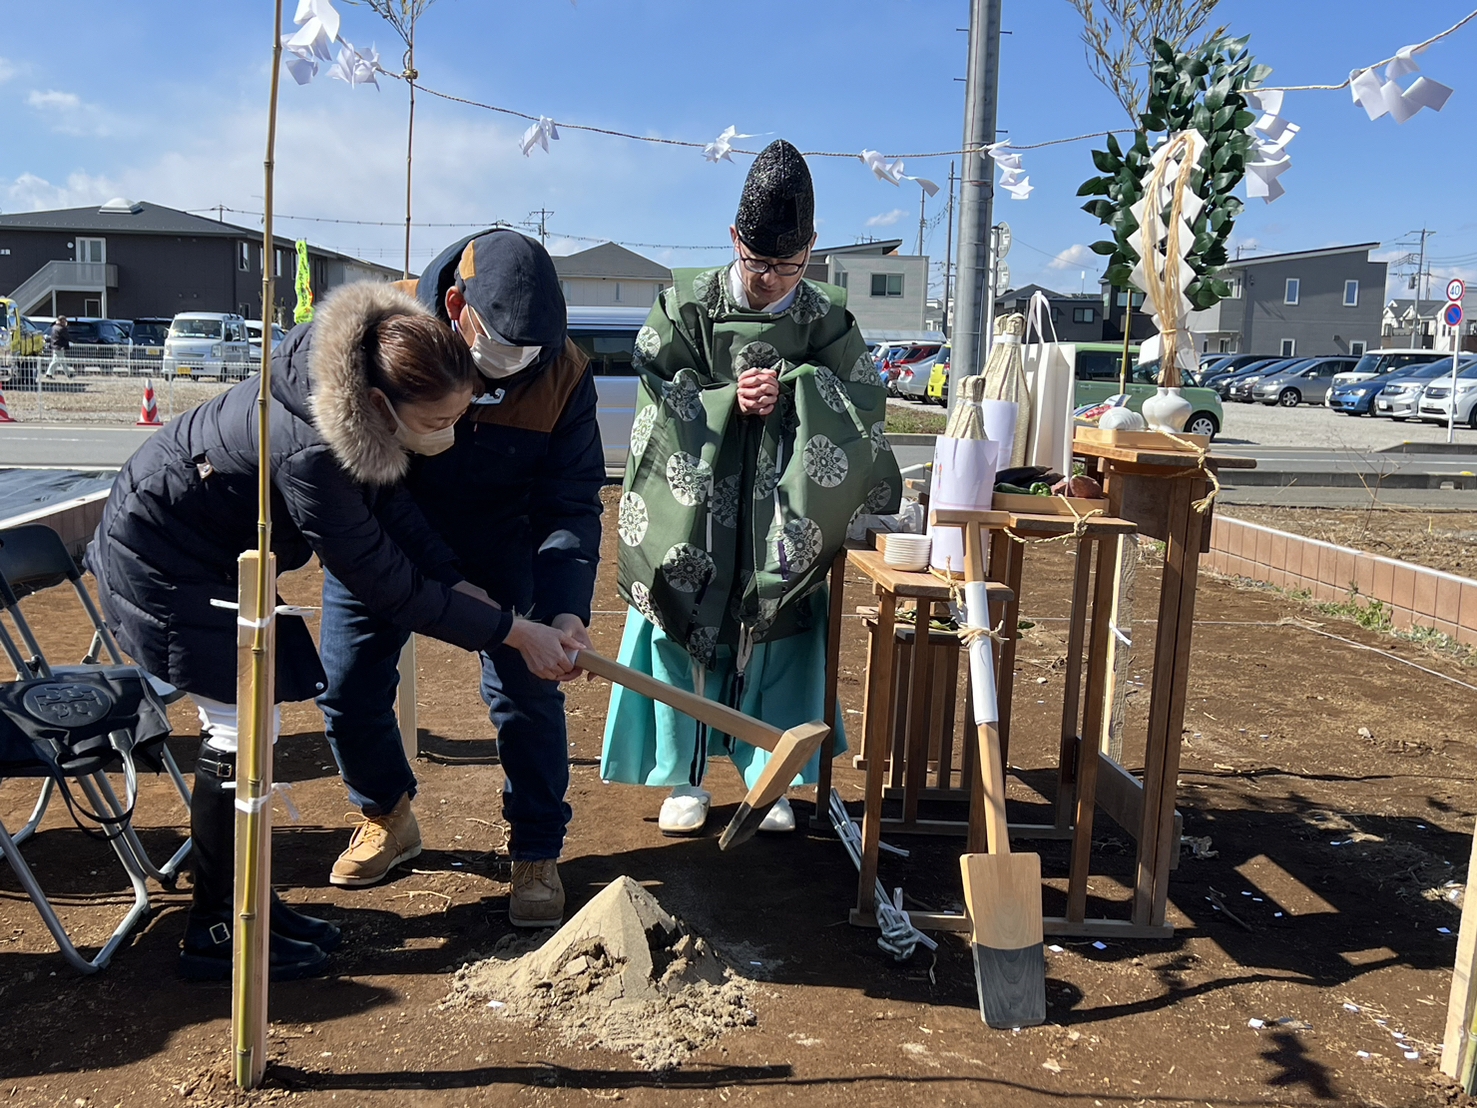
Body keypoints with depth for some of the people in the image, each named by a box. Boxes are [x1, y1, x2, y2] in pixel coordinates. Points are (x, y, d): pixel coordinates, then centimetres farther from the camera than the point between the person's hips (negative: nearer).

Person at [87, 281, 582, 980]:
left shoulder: (361, 406, -16)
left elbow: (390, 503, -2)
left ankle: (243, 899, 26)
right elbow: (385, 585, -31)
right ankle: (214, 934, 8)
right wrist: (515, 633, -26)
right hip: (162, 557, -9)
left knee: (246, 723, 12)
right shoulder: (306, 450, -39)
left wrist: (457, 580, -14)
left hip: (216, 548, 9)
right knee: (241, 727, -6)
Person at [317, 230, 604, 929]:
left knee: (527, 691, -7)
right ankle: (388, 819, 30)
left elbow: (570, 504, -18)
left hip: (496, 541, 0)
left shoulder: (563, 371, -22)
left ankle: (537, 854, 12)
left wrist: (567, 610, -33)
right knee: (347, 688, 3)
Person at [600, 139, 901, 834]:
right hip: (696, 498, 0)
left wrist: (787, 388, -18)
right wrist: (730, 399, -17)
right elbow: (661, 390, -4)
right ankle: (685, 778, 15)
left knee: (772, 635, 5)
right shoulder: (689, 302, -2)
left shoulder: (826, 320, 1)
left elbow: (864, 404, -5)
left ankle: (768, 778, 19)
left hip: (782, 511, 1)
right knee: (686, 631, 2)